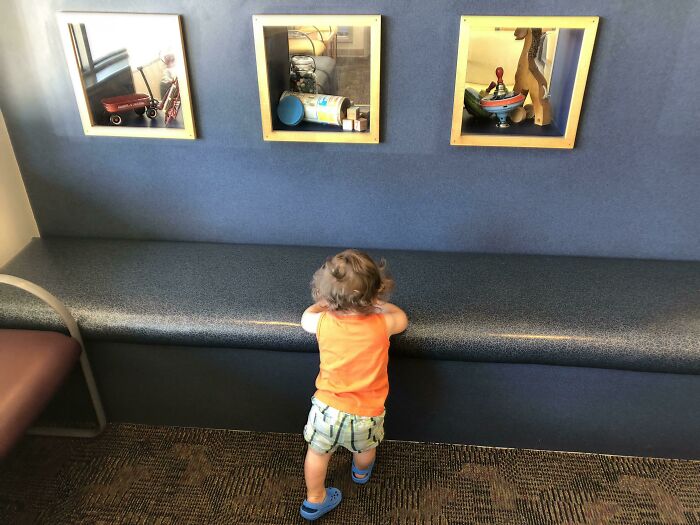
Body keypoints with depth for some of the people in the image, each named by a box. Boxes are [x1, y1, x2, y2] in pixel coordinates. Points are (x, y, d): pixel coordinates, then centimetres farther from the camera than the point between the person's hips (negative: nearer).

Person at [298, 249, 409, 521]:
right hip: (366, 414, 1)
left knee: (318, 453, 25)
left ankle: (314, 501, 44)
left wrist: (326, 303, 21)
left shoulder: (323, 322, -17)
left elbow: (305, 318, 8)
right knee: (365, 449, 33)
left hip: (327, 407, 0)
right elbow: (401, 319, 5)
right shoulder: (381, 325, -20)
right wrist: (379, 304, 16)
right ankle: (361, 472, 62)